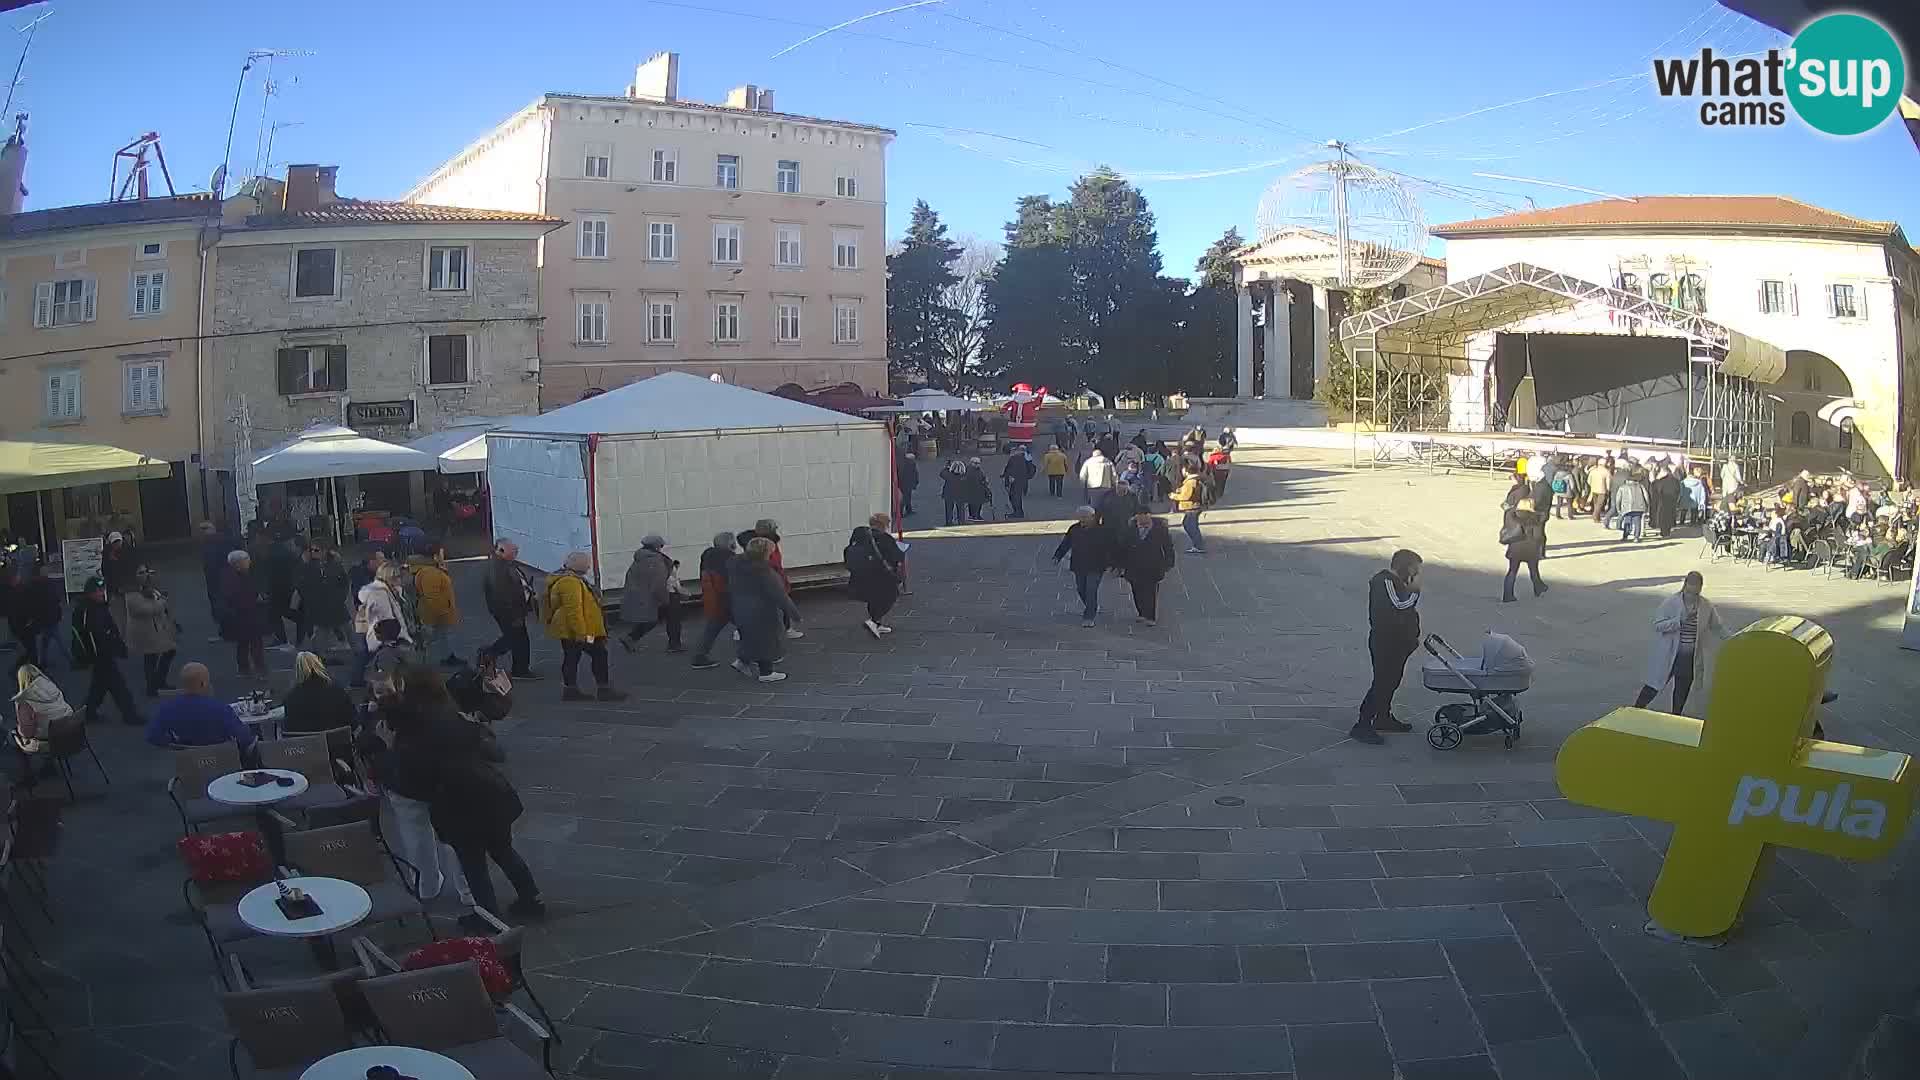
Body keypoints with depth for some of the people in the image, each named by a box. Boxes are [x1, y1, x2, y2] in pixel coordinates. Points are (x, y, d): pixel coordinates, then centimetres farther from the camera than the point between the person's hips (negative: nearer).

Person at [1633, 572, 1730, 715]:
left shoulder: (1707, 606, -1)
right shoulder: (1670, 603, -12)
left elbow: (1718, 627, 12)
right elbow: (1657, 624, -16)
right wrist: (1681, 620, -25)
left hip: (1690, 658, 4)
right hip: (1668, 655, -4)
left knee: (1682, 690, 13)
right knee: (1655, 686, 1)